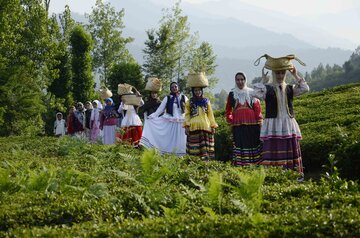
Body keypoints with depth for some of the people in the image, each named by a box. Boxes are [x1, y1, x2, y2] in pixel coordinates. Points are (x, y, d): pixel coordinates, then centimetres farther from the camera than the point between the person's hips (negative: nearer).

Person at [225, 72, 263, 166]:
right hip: (238, 125, 1)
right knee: (239, 144, -3)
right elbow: (228, 110, 21)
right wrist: (230, 120, 11)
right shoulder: (232, 94, 10)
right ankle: (239, 164, -3)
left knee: (253, 143, -2)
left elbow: (257, 108, 3)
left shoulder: (251, 93, 5)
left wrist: (259, 121, -3)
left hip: (251, 124, -1)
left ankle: (253, 163, 2)